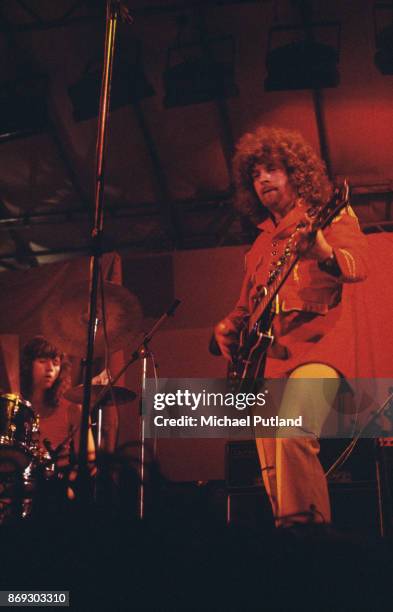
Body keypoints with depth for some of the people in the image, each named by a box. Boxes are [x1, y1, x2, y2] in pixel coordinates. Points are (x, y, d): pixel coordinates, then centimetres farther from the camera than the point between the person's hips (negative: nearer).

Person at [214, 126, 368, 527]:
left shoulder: (331, 217, 5)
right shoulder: (260, 245, 22)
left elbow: (358, 266, -15)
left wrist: (323, 252, -37)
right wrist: (228, 328, 8)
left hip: (315, 348, -6)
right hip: (265, 359, 6)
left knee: (290, 435, -31)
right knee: (273, 470, 3)